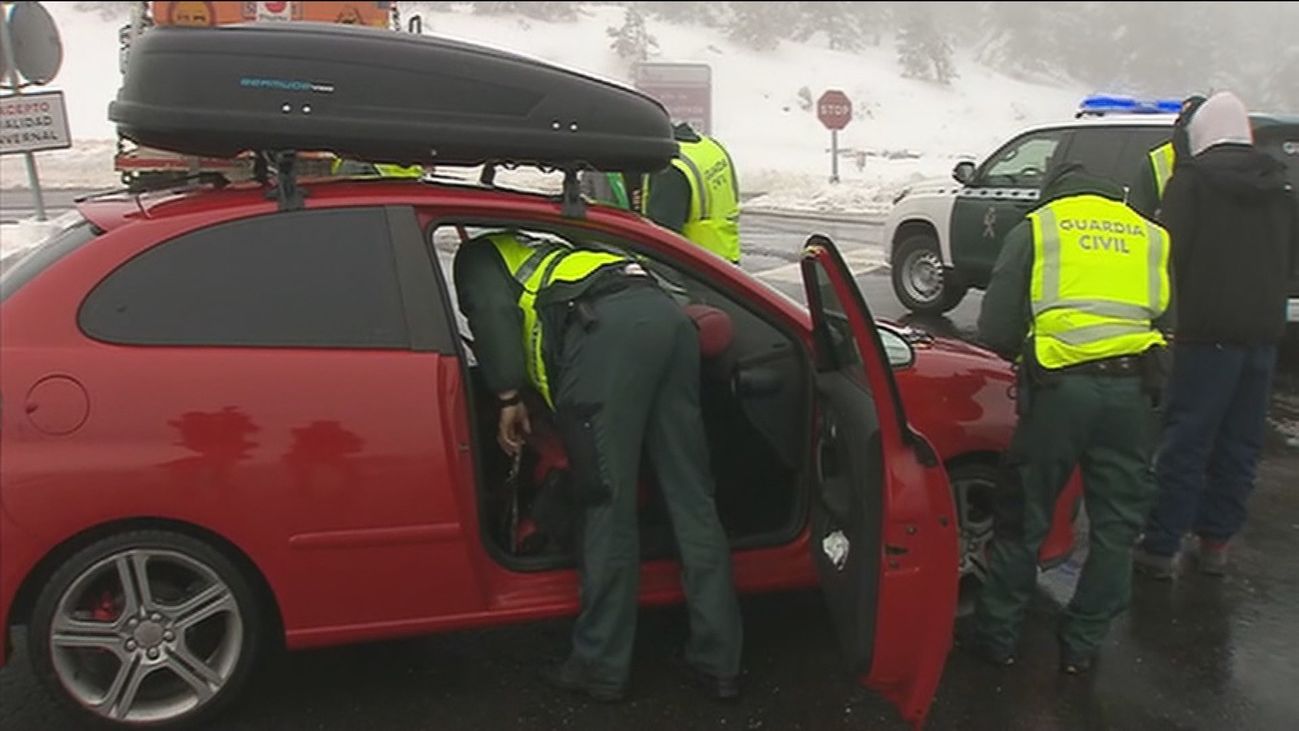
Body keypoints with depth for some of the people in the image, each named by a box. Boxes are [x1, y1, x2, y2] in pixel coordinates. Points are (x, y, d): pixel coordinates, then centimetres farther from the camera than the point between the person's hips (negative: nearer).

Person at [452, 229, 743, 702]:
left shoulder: (478, 257, 26)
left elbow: (493, 311, 1)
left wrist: (508, 398, 3)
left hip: (608, 326, -8)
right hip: (668, 315, 8)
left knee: (606, 505, -1)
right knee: (692, 500, 8)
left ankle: (601, 668, 11)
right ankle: (719, 662, 15)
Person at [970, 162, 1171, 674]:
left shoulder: (1036, 227, 12)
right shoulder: (1152, 237, 21)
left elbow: (994, 329, 5)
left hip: (1061, 387, -2)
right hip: (1132, 388, 3)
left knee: (1025, 519, 11)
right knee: (1116, 525, 16)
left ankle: (997, 636, 21)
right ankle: (1080, 645, 24)